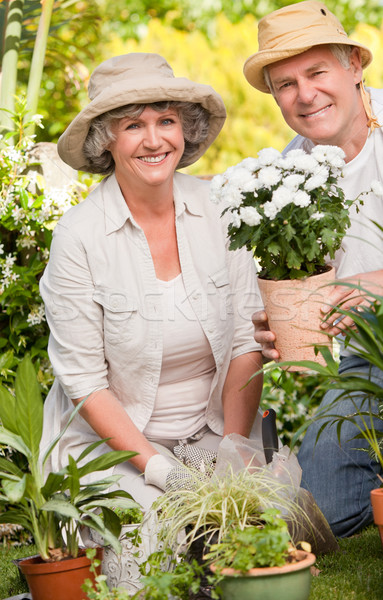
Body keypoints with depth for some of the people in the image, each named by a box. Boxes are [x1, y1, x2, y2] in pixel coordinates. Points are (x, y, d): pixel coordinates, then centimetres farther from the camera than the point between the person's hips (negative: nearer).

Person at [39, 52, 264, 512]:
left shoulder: (220, 207, -4)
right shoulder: (77, 237, -13)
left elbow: (247, 342, -1)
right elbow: (84, 382, -11)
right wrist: (159, 468, -17)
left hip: (214, 434, 3)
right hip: (111, 441, -2)